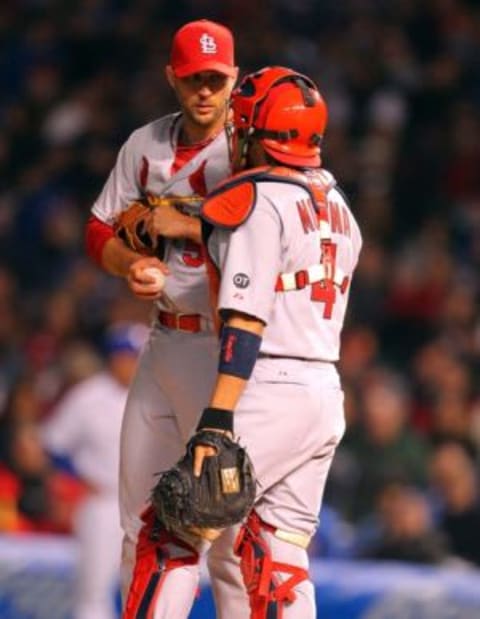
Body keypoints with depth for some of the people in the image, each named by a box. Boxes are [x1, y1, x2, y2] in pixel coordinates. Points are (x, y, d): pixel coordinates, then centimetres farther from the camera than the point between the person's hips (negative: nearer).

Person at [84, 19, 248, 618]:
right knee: (142, 518, 13)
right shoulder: (146, 145, 10)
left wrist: (188, 226, -17)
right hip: (163, 344, 7)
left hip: (226, 349, -7)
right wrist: (132, 264, -8)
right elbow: (100, 231, 12)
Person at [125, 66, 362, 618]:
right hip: (327, 398, 8)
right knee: (278, 563, 9)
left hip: (271, 395, -8)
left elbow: (247, 322, -18)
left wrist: (217, 419, -22)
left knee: (173, 532, -5)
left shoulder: (260, 199, -10)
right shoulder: (335, 205, 16)